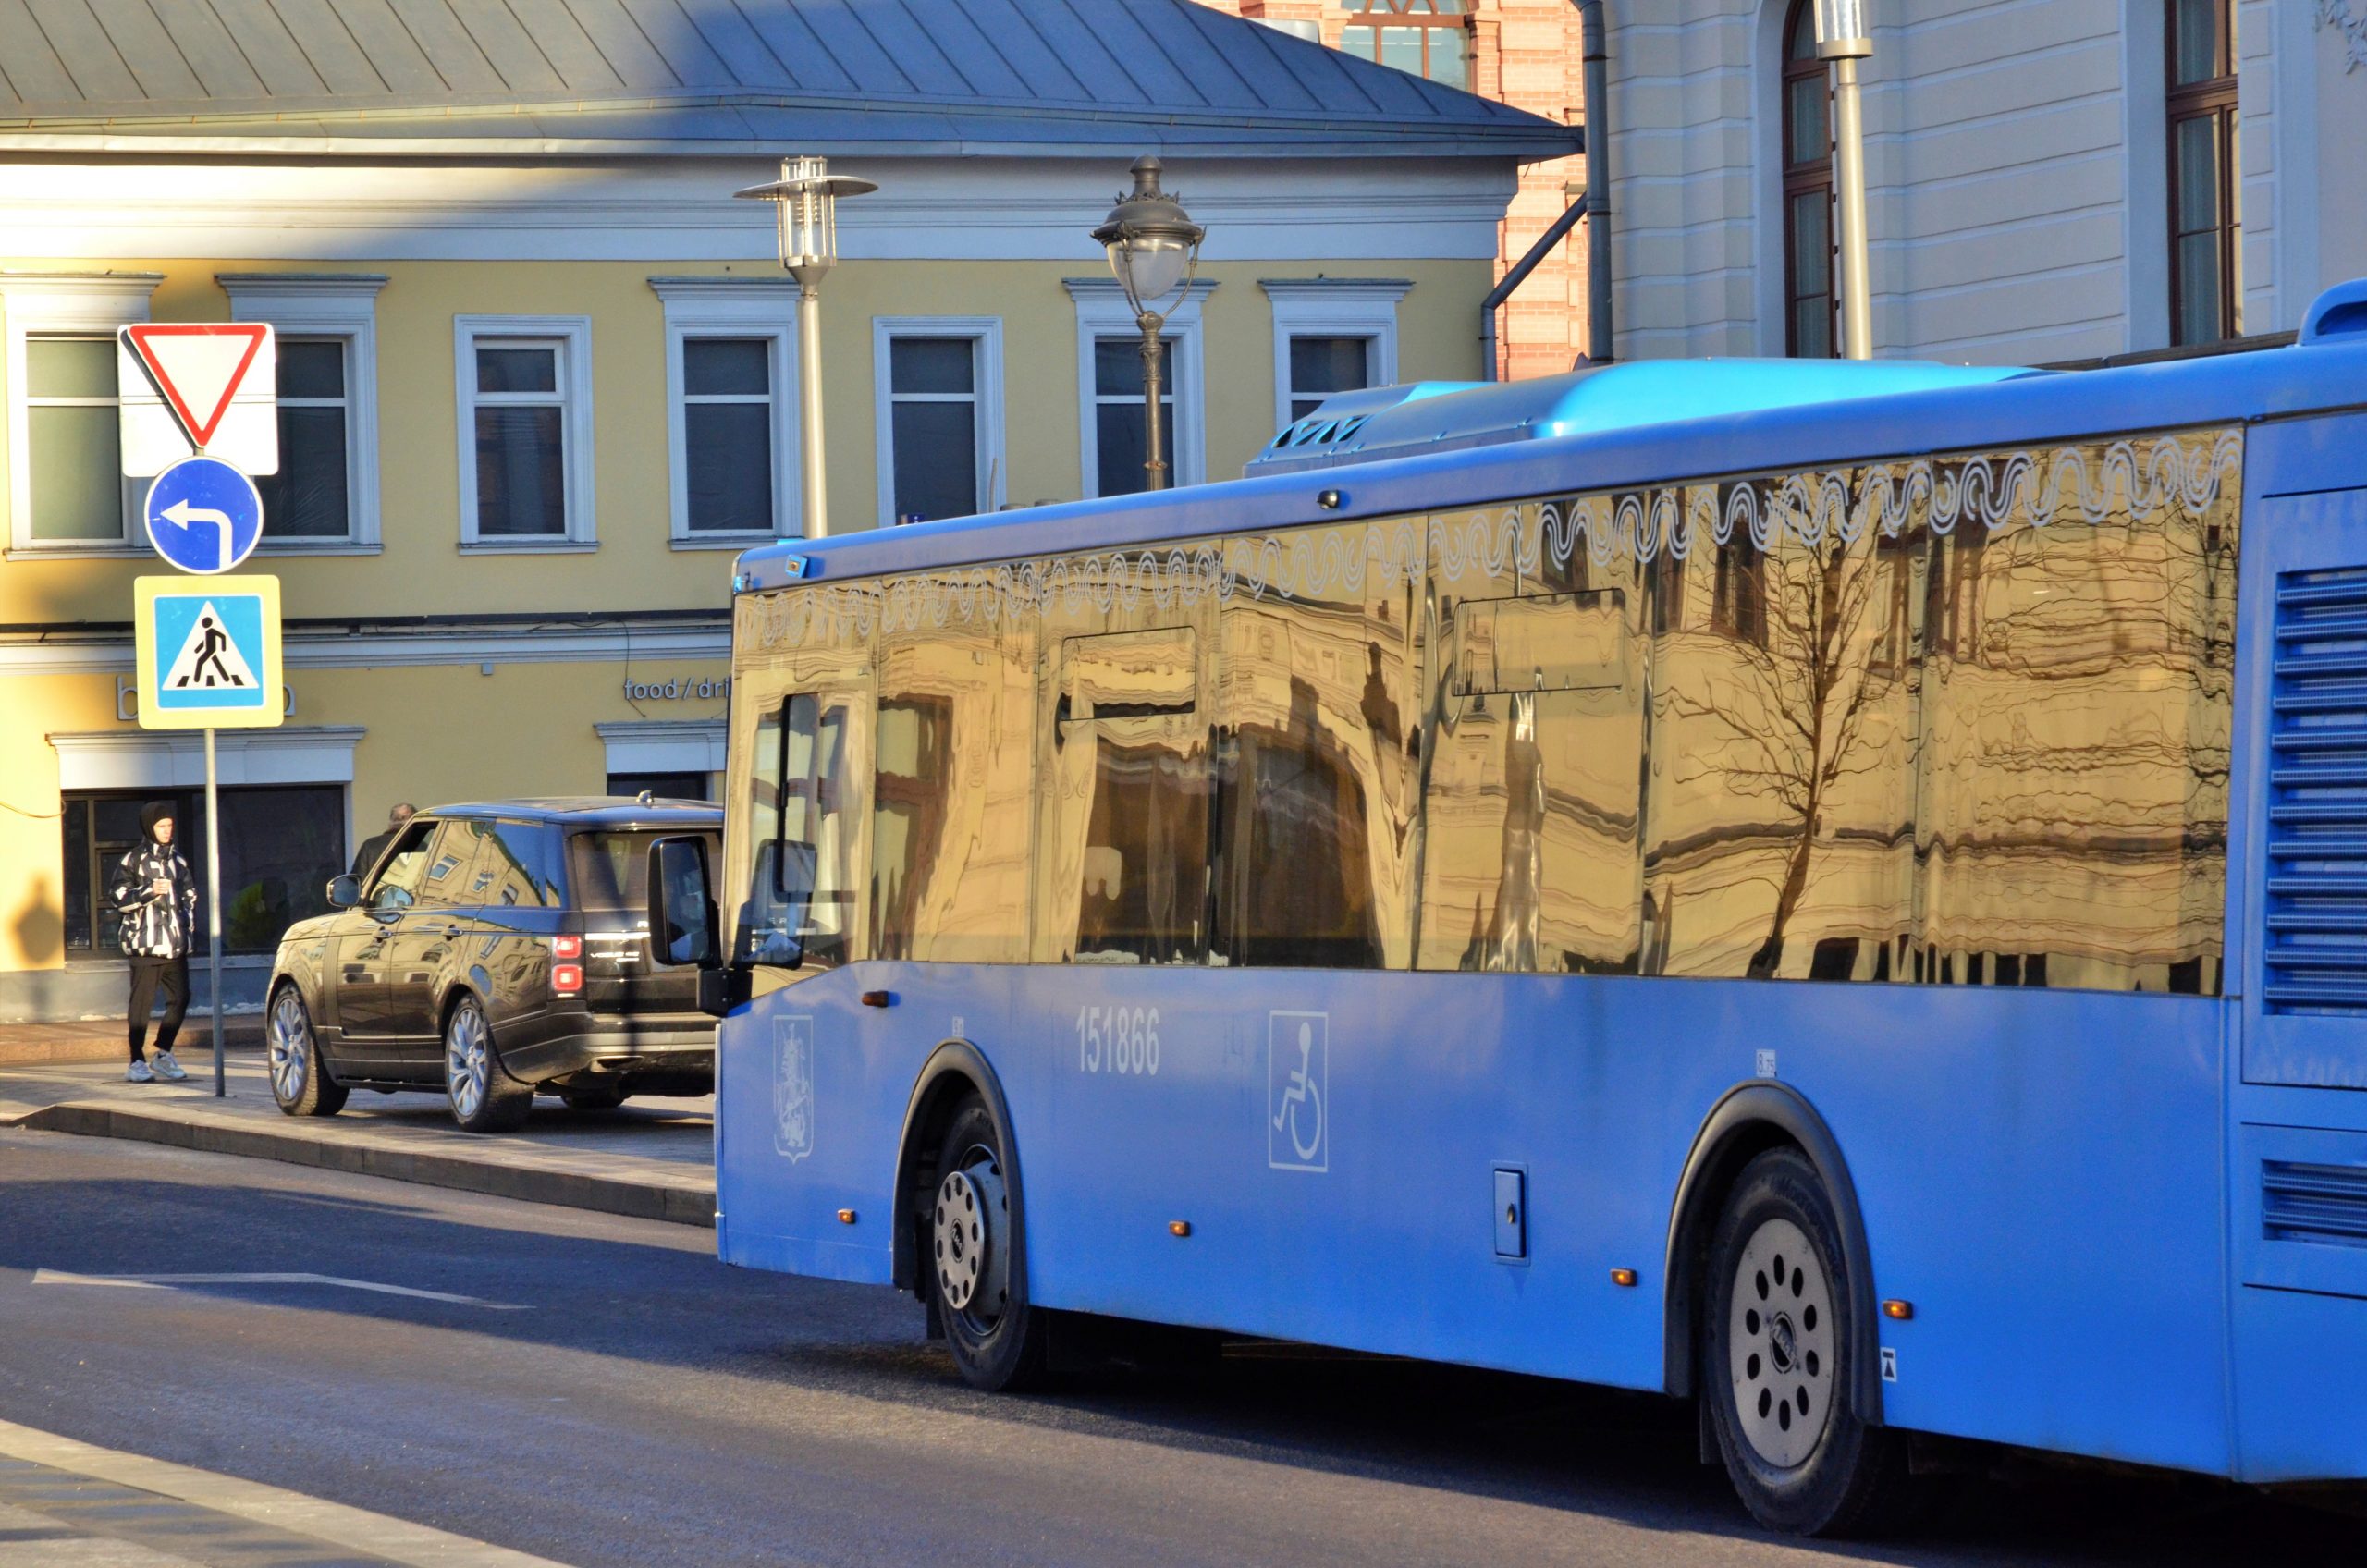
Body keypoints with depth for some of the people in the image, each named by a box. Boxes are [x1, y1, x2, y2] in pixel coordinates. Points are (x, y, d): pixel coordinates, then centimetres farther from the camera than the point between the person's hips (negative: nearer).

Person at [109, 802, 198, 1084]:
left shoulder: (177, 860, 16)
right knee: (142, 1001, -6)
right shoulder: (134, 861, -2)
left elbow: (189, 894, 28)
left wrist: (189, 921, 14)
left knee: (180, 998, 4)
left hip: (175, 944, 6)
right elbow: (117, 896, -8)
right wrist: (149, 892, -18)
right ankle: (137, 1062, -2)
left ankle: (163, 1053, 19)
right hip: (145, 943, -6)